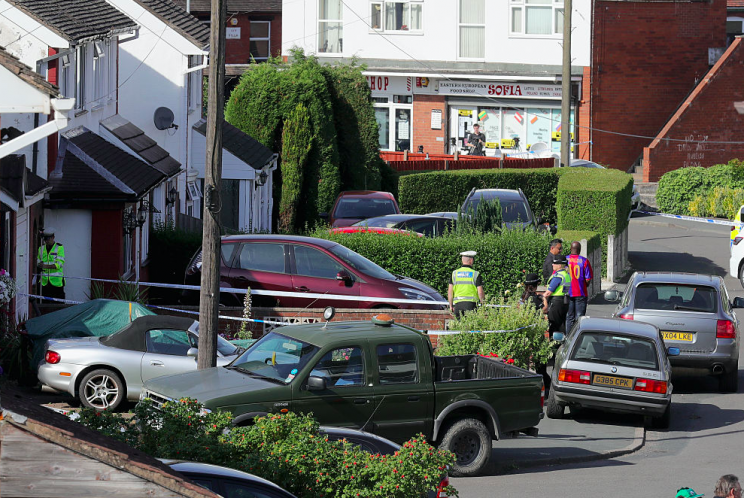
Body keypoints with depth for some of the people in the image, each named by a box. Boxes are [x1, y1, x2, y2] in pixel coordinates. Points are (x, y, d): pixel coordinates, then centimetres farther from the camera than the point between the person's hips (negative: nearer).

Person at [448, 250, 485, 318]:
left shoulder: (454, 273, 7)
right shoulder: (475, 274, -1)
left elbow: (450, 292, 6)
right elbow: (480, 292, -5)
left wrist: (451, 305, 14)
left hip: (457, 303, 3)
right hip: (471, 304, -3)